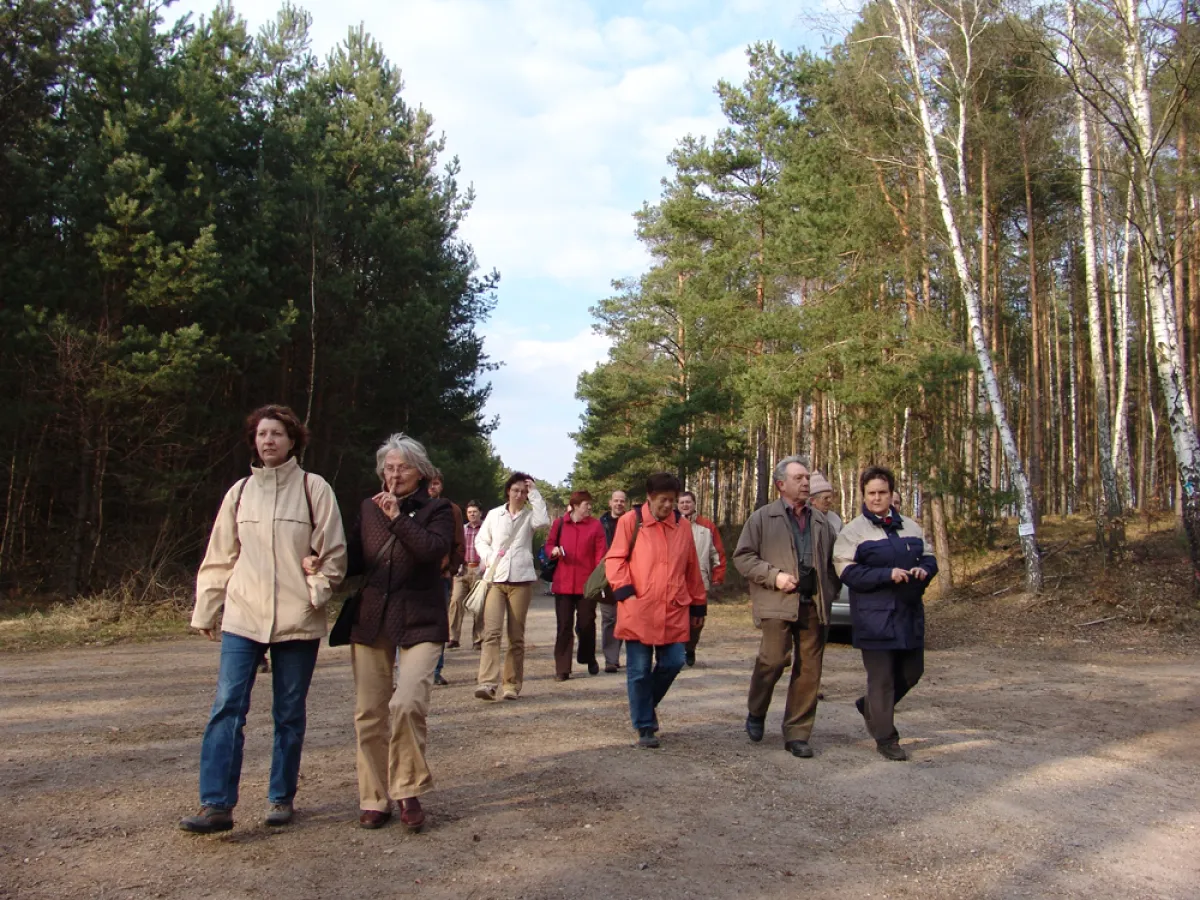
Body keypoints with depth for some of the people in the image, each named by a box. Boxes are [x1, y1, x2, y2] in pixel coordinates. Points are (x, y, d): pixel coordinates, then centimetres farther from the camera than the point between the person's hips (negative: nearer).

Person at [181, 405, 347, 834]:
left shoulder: (313, 488, -1)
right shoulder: (240, 492, 8)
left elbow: (334, 551, 0)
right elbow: (219, 557, 11)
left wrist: (316, 593, -10)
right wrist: (205, 610, 9)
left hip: (297, 620, -2)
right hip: (242, 618, 2)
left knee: (289, 714, 8)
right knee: (226, 708, -6)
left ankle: (281, 797, 21)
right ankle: (216, 804, -2)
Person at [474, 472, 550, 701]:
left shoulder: (529, 514, 6)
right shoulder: (494, 514, 10)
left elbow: (543, 520, -16)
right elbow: (481, 540, 15)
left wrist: (535, 493, -10)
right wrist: (488, 558, -3)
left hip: (521, 579, 0)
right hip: (495, 578, 0)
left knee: (516, 636, 4)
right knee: (491, 631, -13)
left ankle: (512, 684, 11)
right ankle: (487, 682, -20)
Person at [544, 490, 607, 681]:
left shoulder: (595, 525, -1)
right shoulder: (559, 523, 4)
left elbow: (601, 553, -4)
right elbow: (548, 545, 14)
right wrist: (553, 551, -10)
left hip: (586, 584, -1)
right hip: (563, 583, 1)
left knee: (587, 623, 7)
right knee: (564, 626, 3)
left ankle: (589, 659, 31)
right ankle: (562, 669, 8)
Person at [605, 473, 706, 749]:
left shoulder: (683, 525, 10)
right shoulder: (630, 521, -2)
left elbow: (692, 568, 15)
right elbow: (614, 560, -2)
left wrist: (698, 604, 16)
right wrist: (625, 591, -14)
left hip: (673, 612, 4)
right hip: (638, 611, -4)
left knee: (672, 663, 4)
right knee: (640, 670, 1)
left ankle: (646, 704, 31)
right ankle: (645, 727, 13)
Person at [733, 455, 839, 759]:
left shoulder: (821, 521, 18)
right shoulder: (762, 518, 5)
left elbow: (834, 560, 24)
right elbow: (742, 556, 1)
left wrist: (830, 591, 11)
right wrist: (774, 576, -10)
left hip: (813, 605, 4)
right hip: (778, 604, -4)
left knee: (809, 671, 3)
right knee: (774, 659, -12)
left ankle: (797, 734, 13)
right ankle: (755, 713, 16)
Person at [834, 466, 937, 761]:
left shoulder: (911, 527, 11)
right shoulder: (853, 532, -4)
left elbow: (929, 557, 19)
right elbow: (848, 571, -12)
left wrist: (924, 569, -6)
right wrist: (888, 574, -21)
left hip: (910, 614, 6)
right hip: (875, 617, -6)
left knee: (912, 671, 14)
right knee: (882, 678, -1)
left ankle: (869, 705, 37)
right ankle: (886, 739, 12)